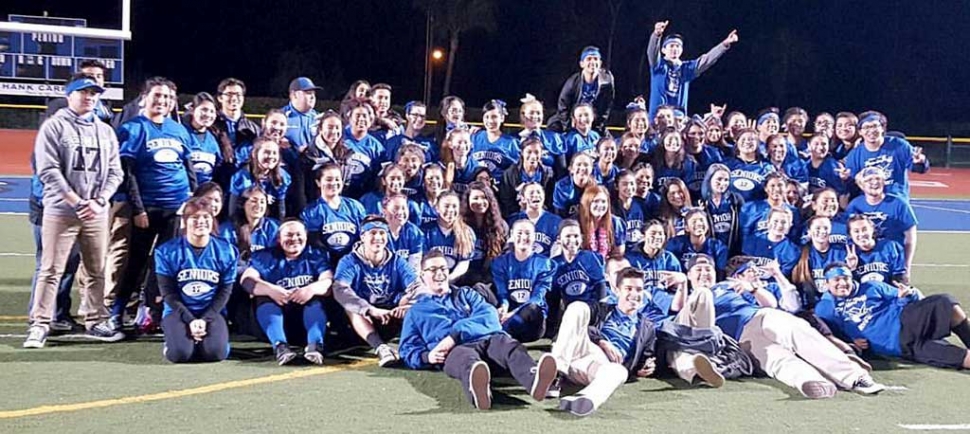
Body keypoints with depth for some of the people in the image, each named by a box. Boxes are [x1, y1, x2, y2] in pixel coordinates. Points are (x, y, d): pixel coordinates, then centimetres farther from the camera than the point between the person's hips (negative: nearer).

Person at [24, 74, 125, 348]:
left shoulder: (105, 131, 14)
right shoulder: (54, 127, -1)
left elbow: (115, 172, 10)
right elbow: (48, 170, -9)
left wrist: (99, 201, -6)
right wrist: (76, 202, -15)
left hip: (97, 212, 5)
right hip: (60, 211, -4)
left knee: (97, 271, 9)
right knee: (51, 271, -5)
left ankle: (96, 321, 19)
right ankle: (40, 325, -2)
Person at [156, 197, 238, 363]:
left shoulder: (226, 251, -1)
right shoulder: (168, 251, -5)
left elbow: (225, 291, -1)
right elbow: (168, 293, -5)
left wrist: (204, 320, -13)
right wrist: (190, 321, -16)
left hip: (212, 312, 1)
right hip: (178, 311, -1)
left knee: (216, 353, -25)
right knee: (180, 354, -26)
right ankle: (172, 342, 12)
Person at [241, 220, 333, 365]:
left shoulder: (316, 256, 13)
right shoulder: (265, 257, 12)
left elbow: (329, 281, -6)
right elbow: (247, 279, -7)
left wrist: (312, 289, -29)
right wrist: (270, 289, -27)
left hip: (309, 314, 0)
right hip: (273, 315, 0)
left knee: (316, 298, -28)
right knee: (264, 297, -27)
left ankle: (315, 344, -49)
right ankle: (279, 345, -47)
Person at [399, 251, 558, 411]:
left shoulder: (466, 293, 32)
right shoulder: (416, 311, 30)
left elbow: (490, 317, 12)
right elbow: (408, 350, 20)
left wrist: (455, 334, -6)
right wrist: (426, 356, -6)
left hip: (488, 339, 2)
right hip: (455, 349, -2)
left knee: (509, 345, -35)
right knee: (466, 359, -42)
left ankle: (534, 379, -68)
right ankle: (477, 388, -78)